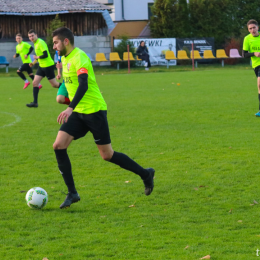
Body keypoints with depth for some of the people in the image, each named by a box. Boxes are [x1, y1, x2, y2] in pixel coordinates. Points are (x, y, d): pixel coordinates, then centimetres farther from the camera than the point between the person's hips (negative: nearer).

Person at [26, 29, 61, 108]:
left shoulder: (40, 43, -18)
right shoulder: (36, 43, 11)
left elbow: (45, 55, -25)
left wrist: (37, 57, -11)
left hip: (48, 66, -9)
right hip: (41, 66, 9)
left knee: (54, 84, -1)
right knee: (35, 83, 1)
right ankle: (35, 102, 2)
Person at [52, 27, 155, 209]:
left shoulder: (79, 57, -17)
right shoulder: (65, 59, 12)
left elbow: (83, 85, -30)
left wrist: (70, 108, -40)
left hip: (94, 111, -8)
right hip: (77, 113, 8)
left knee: (107, 155, -2)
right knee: (59, 145, -9)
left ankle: (145, 174, 18)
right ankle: (72, 193, -3)